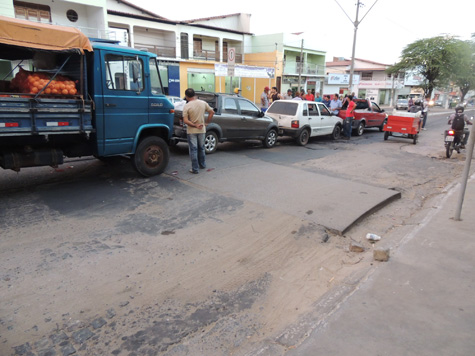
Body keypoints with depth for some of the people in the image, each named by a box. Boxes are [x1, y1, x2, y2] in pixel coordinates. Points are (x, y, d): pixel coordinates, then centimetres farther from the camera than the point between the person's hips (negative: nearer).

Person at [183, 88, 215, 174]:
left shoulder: (187, 106, -13)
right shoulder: (203, 103, -2)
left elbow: (185, 121, -20)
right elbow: (212, 112, 4)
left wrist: (195, 125, -15)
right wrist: (207, 122, 8)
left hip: (191, 131, -4)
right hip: (202, 130, 4)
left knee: (193, 150, 2)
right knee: (201, 148, 20)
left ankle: (195, 169, 3)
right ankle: (202, 165, 32)